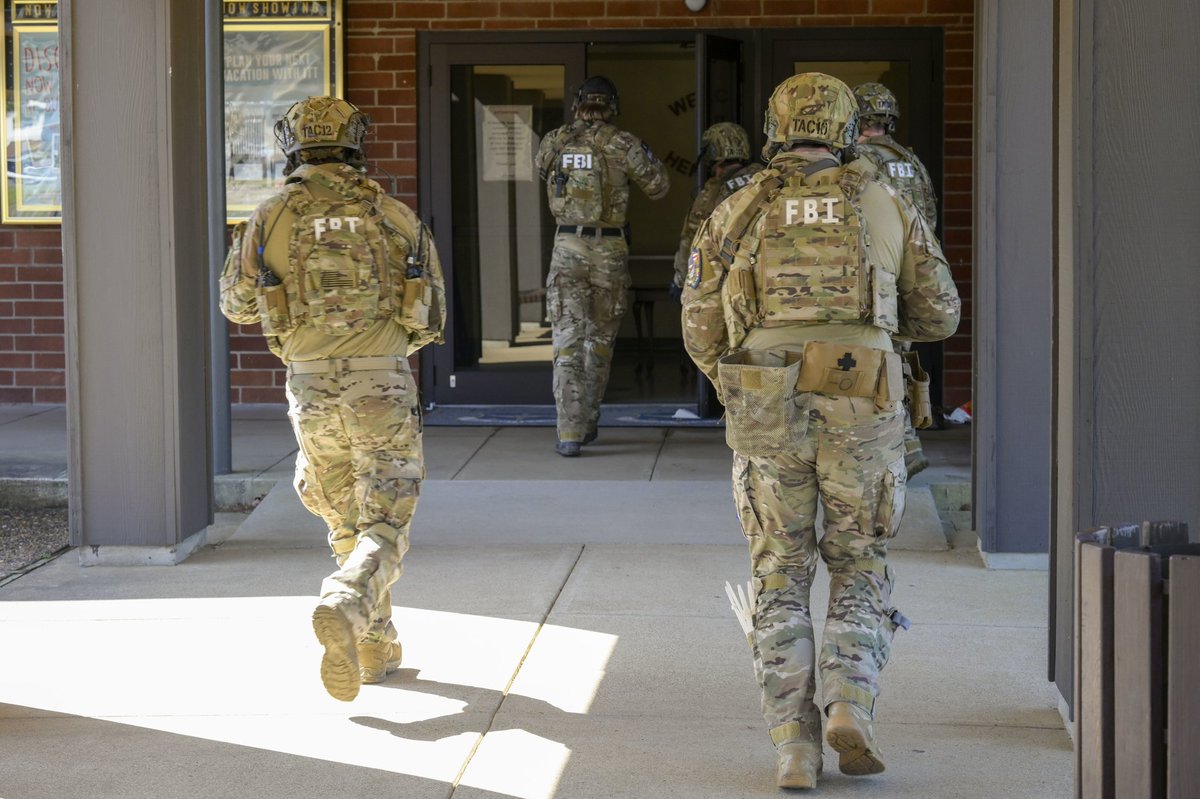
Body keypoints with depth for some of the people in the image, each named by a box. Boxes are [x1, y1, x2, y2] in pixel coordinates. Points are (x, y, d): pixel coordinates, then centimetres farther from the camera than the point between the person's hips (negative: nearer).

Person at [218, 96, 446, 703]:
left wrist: (240, 248, 34)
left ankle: (375, 647, 26)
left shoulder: (272, 217, 2)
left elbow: (238, 306, 16)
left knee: (347, 521, 21)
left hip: (311, 386, 2)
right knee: (383, 531, -3)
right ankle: (344, 607, -32)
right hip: (382, 385, -2)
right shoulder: (393, 214, 4)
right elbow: (432, 316, 10)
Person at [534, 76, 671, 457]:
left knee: (568, 342, -3)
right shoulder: (622, 143, -6)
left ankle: (570, 433, -13)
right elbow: (659, 185, 1)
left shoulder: (554, 142, 2)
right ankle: (588, 421, 27)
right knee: (600, 339, 16)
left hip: (567, 248, 0)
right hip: (609, 251, 0)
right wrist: (643, 153, 18)